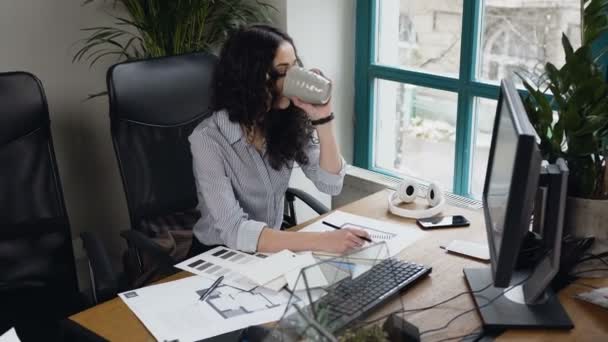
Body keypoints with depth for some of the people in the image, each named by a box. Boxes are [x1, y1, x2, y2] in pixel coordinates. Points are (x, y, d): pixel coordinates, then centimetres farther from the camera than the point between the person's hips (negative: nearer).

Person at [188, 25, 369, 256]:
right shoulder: (209, 139, -22)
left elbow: (331, 185, -7)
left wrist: (322, 118, -19)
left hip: (273, 247, 5)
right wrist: (320, 241, -37)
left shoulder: (288, 121, -6)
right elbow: (234, 230, -29)